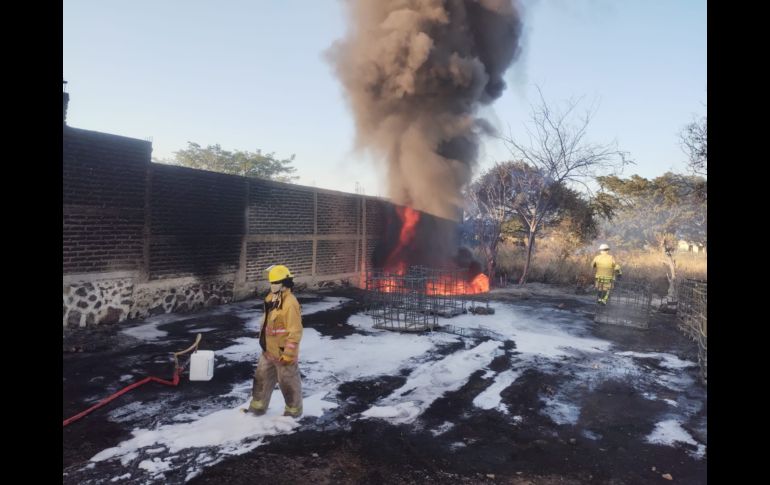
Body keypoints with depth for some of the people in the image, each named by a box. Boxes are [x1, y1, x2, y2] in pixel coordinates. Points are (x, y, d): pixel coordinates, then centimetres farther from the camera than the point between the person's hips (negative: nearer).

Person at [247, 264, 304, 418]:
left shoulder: (290, 303, -25)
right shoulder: (271, 298, 5)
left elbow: (295, 331, -25)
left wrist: (288, 354, -23)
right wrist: (263, 341, 23)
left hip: (283, 352, -9)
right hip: (268, 350, 9)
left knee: (288, 383, 8)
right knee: (262, 378, 19)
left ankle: (293, 410, 27)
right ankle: (258, 407, 36)